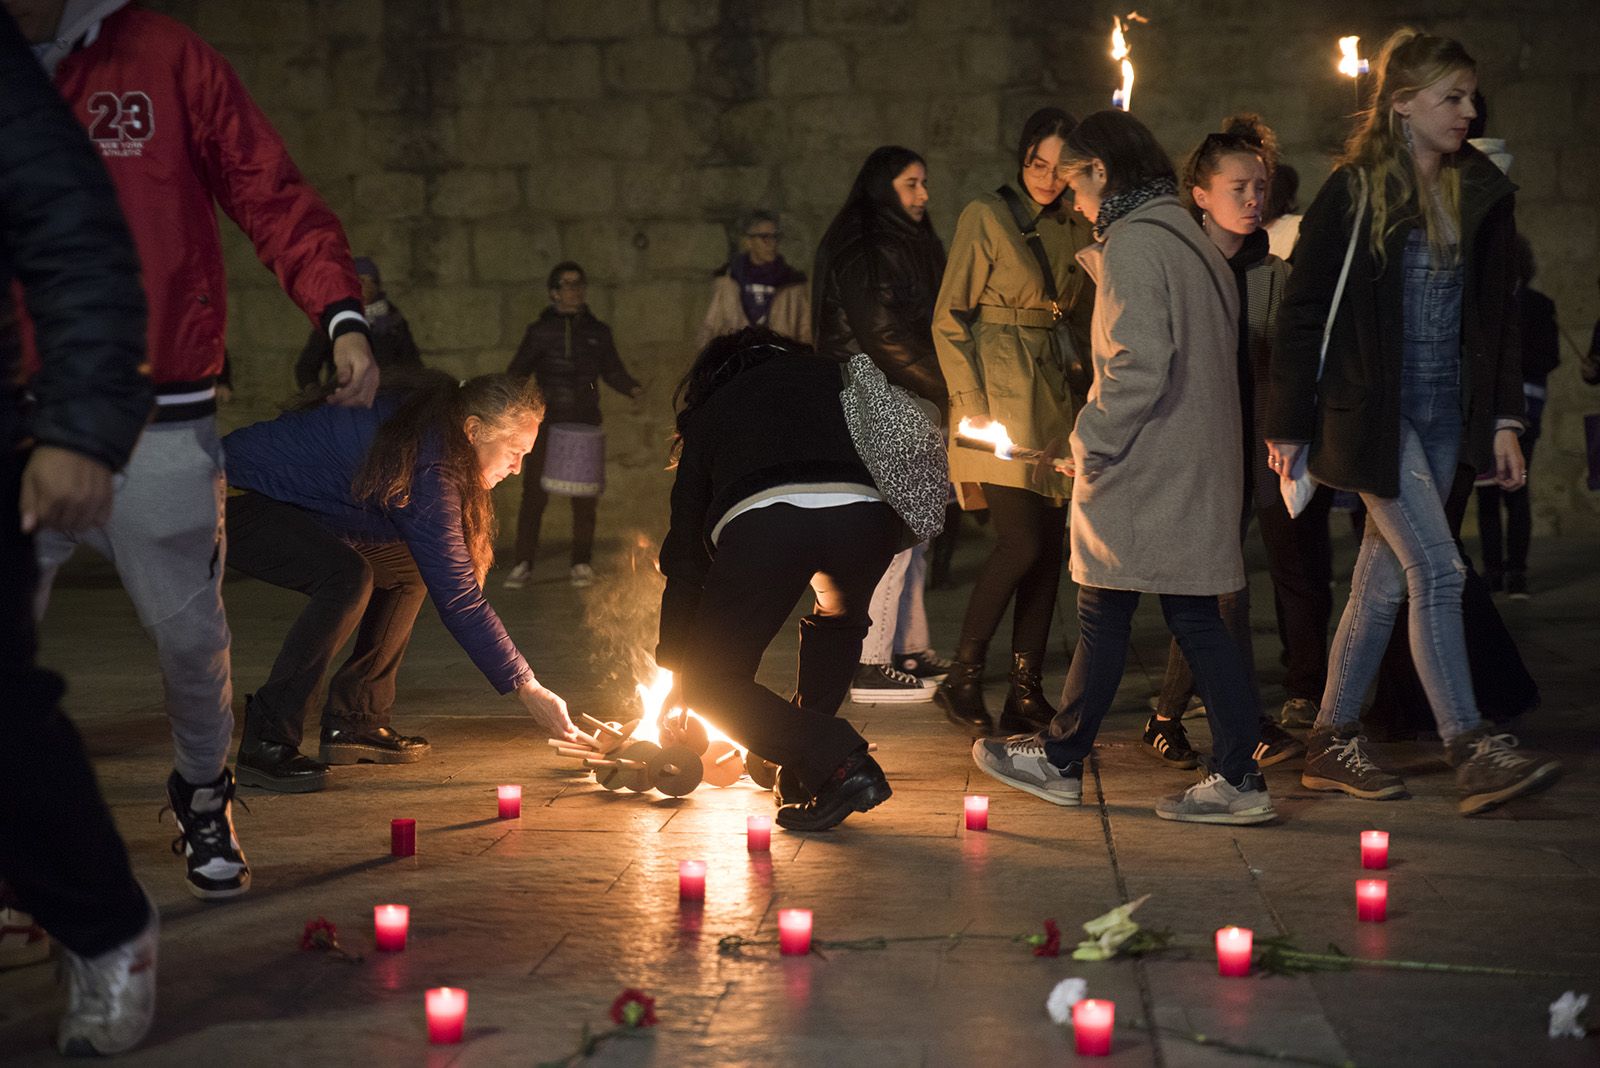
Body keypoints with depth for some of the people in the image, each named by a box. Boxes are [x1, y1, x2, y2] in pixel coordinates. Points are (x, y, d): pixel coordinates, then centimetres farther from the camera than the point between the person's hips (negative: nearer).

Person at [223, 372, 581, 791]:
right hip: (234, 502, -11)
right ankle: (264, 744, -25)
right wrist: (526, 688, -20)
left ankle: (352, 722, 9)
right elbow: (456, 596, -25)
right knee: (347, 579, -32)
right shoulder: (427, 470, -27)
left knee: (407, 570, 10)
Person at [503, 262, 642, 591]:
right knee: (534, 493, -5)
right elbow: (518, 372, 5)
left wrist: (632, 388, -6)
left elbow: (612, 371, 13)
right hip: (545, 423, -2)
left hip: (586, 426, 2)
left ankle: (581, 563, 13)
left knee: (585, 498, 1)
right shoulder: (540, 331, 6)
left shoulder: (598, 332, 12)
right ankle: (523, 564, 2)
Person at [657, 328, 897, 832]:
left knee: (709, 684, 12)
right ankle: (804, 774, 29)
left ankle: (839, 762, -5)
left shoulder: (710, 413, 35)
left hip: (761, 519, -2)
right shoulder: (833, 375, 38)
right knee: (838, 617, 36)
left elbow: (686, 548, 34)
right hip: (864, 511, 2)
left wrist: (671, 672, 40)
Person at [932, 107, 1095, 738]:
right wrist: (972, 405, -12)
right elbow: (950, 317, -5)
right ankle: (962, 681, -1)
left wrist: (1080, 369, 5)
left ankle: (1027, 696, 9)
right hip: (1000, 392, -6)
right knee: (1022, 544, -15)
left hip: (1056, 398, 6)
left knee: (1050, 552, 3)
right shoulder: (987, 217, -3)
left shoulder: (1075, 231, 13)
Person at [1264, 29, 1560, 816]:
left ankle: (1334, 742, 19)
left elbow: (1496, 312, 13)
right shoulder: (1353, 191, -7)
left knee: (1385, 578, 9)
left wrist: (1504, 419, 8)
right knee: (1438, 570, -12)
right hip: (1372, 411, -6)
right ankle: (1472, 753, -10)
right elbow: (1304, 309, -5)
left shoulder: (1481, 195, 9)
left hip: (1444, 414, 6)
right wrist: (1289, 424, -5)